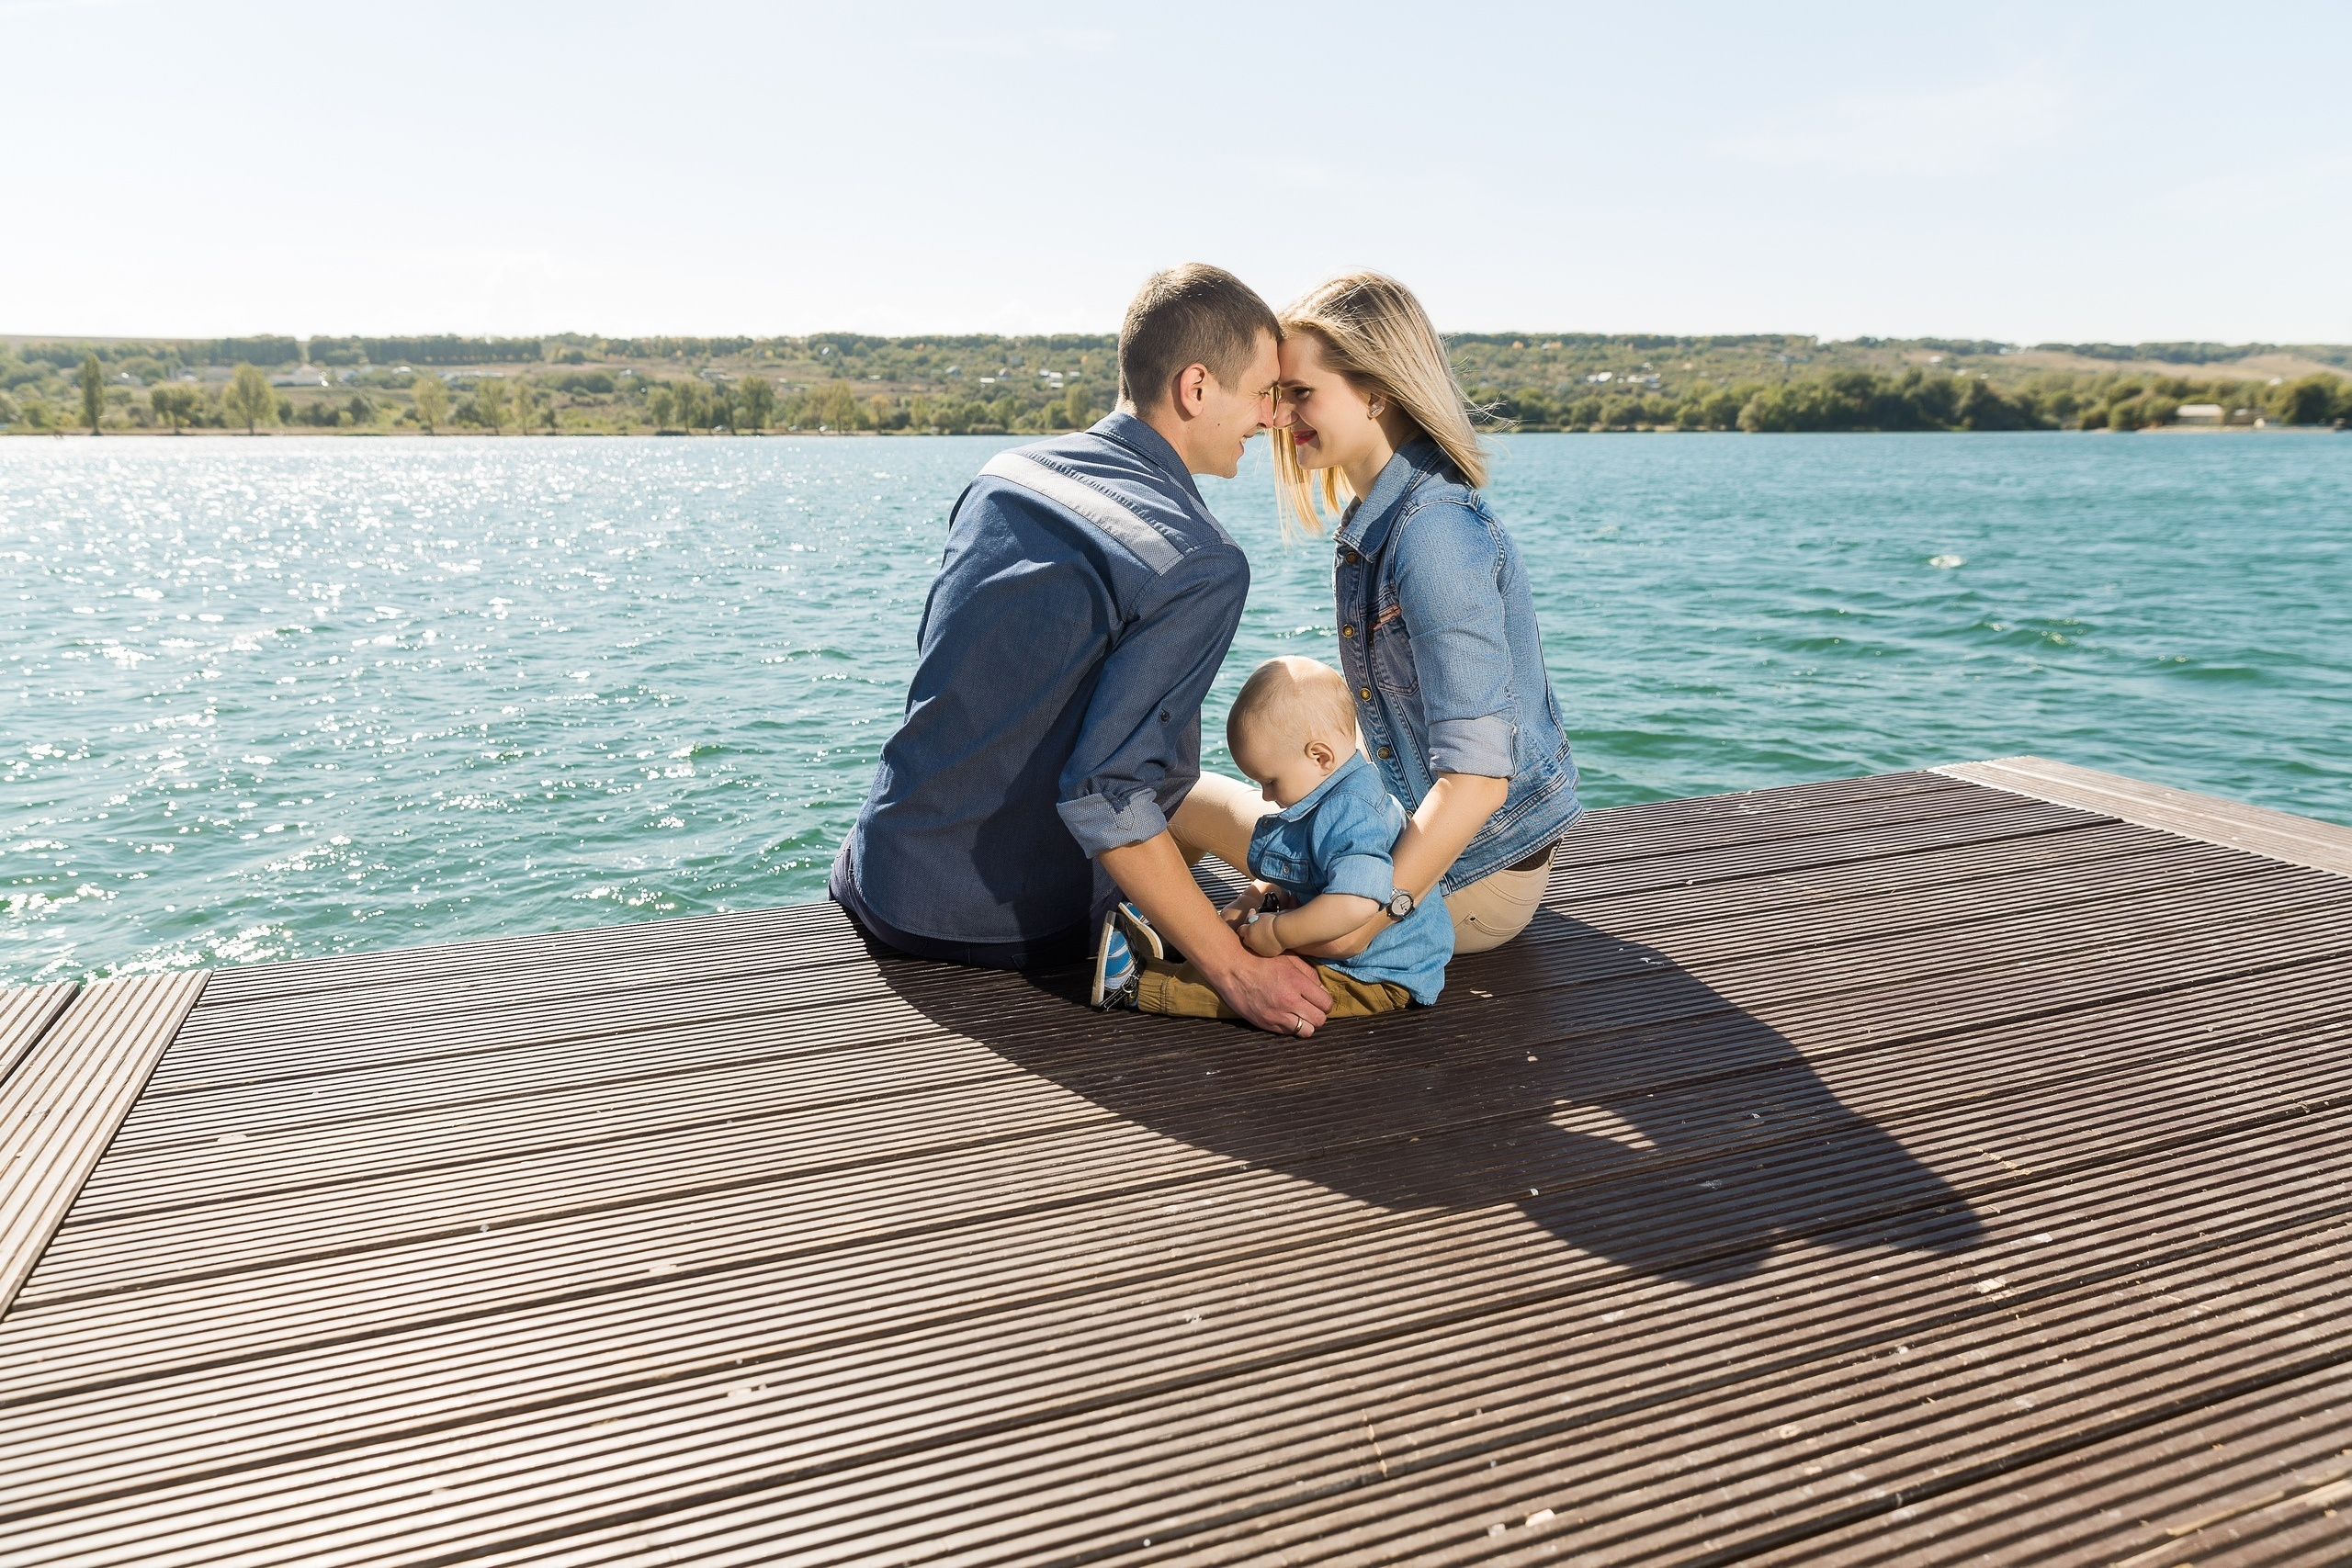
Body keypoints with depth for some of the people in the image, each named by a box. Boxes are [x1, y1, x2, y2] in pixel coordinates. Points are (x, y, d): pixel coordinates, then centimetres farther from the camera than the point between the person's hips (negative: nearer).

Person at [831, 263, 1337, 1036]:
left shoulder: (1005, 472, 1)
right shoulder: (1203, 566, -21)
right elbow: (1102, 794, -28)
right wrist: (1236, 971, -22)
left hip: (880, 879, 6)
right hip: (1009, 926, -5)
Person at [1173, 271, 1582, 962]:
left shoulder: (1434, 531, -26)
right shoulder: (1382, 516, 5)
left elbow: (1477, 775, -30)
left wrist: (1364, 921, -29)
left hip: (1472, 879, -9)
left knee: (1182, 796, -8)